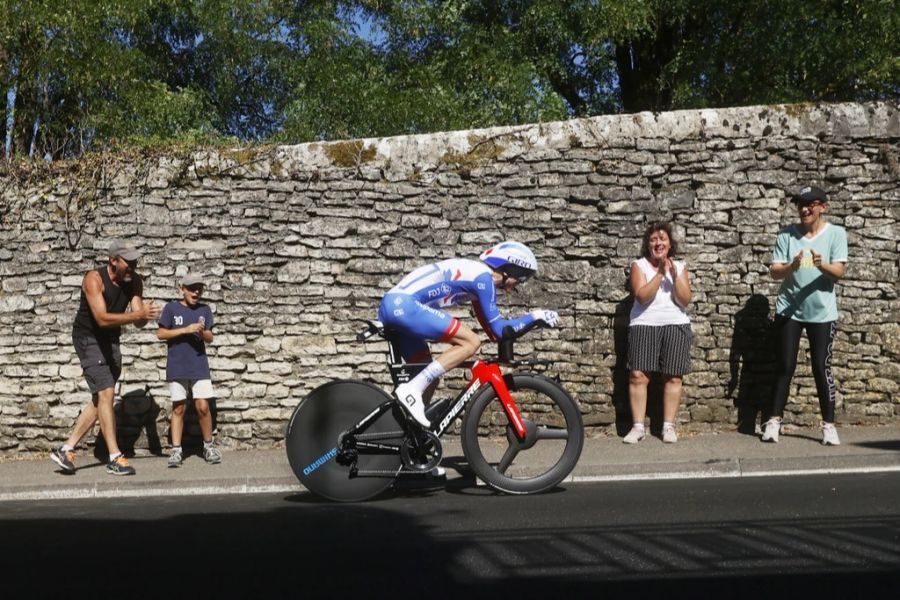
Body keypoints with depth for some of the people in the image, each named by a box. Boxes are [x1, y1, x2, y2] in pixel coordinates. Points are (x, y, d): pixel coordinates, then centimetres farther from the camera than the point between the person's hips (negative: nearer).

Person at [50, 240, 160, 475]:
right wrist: (138, 314, -38)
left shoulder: (135, 282, -5)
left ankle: (66, 449, 18)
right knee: (106, 393, -15)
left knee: (100, 399, 8)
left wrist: (145, 314, -31)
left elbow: (138, 323, -8)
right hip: (88, 339, -7)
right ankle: (115, 459, -12)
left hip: (111, 341, 7)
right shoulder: (94, 279, -22)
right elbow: (102, 318, -32)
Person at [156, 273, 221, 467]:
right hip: (177, 367, -1)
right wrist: (186, 329, -14)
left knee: (203, 407, -3)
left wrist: (203, 333, -14)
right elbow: (161, 333, -5)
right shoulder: (171, 308, -1)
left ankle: (209, 446, 11)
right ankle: (176, 450, 8)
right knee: (178, 408, 3)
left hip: (199, 366, 1)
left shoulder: (204, 310, 7)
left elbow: (210, 338, 9)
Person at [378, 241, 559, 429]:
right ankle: (411, 389, -16)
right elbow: (498, 328, -4)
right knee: (471, 342, -13)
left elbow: (491, 327, 28)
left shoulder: (475, 273, 21)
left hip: (392, 306, 10)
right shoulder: (483, 277, -7)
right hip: (404, 304, -10)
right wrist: (535, 315, 4)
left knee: (429, 379, 15)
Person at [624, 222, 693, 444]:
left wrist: (675, 275, -10)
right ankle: (638, 427, -2)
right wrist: (660, 273, -15)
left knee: (673, 377, -1)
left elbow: (685, 300, 1)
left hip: (676, 325, 2)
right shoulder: (639, 265, 4)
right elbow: (642, 296, -10)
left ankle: (668, 426, 7)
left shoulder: (680, 266, 11)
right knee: (638, 375, -8)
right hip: (644, 325, -2)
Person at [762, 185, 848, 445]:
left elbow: (839, 272, -10)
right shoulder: (786, 234, 0)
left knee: (821, 367, 1)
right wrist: (792, 266, -25)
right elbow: (774, 271, -4)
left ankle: (828, 424, 9)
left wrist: (822, 265, -31)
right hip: (788, 310, 1)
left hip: (822, 312, -1)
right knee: (785, 366, 3)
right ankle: (774, 420, 9)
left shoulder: (836, 233, -2)